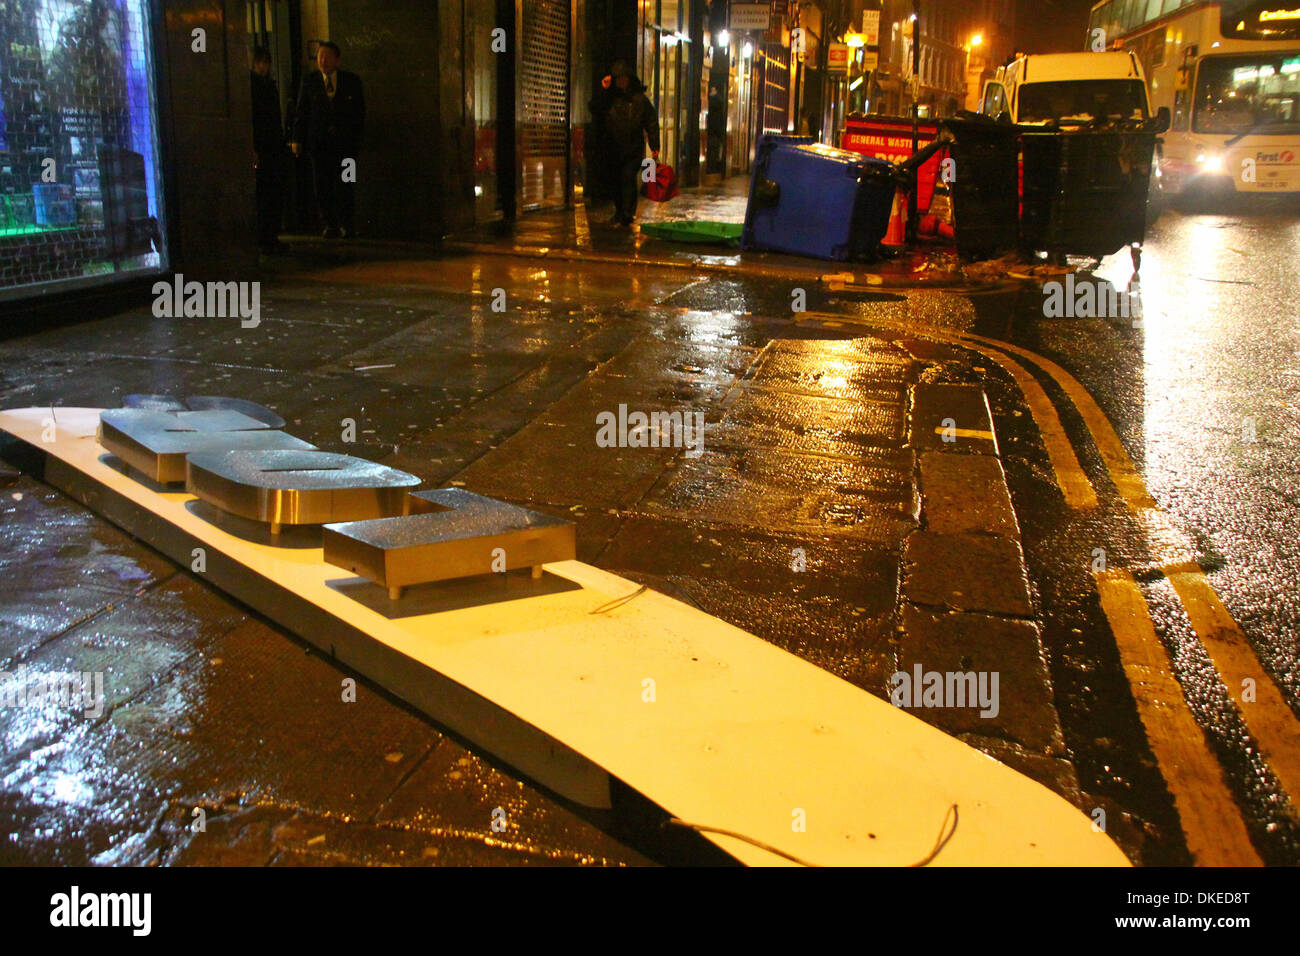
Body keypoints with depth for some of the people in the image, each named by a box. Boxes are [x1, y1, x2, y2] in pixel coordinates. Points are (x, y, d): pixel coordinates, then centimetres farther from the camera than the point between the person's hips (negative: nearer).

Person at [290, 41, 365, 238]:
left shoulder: (352, 81, 6)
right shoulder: (309, 81, 7)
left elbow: (360, 112, 11)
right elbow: (302, 111, 7)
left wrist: (356, 138, 3)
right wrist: (297, 139, 1)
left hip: (345, 142, -1)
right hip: (319, 143, 1)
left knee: (343, 184, -9)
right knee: (323, 186, 1)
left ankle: (347, 224, 6)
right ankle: (330, 225, 11)